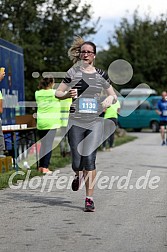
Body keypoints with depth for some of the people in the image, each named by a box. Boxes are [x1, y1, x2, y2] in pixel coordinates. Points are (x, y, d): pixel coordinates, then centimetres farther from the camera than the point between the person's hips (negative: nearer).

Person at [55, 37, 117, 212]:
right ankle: (78, 176, 35)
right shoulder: (73, 72, 4)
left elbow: (113, 95, 19)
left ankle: (89, 199, -3)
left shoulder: (101, 75, 9)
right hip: (76, 121, 0)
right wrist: (67, 94, -14)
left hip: (95, 122, 0)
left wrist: (110, 99, -5)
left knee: (89, 159, -11)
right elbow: (57, 92, 8)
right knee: (77, 163, -3)